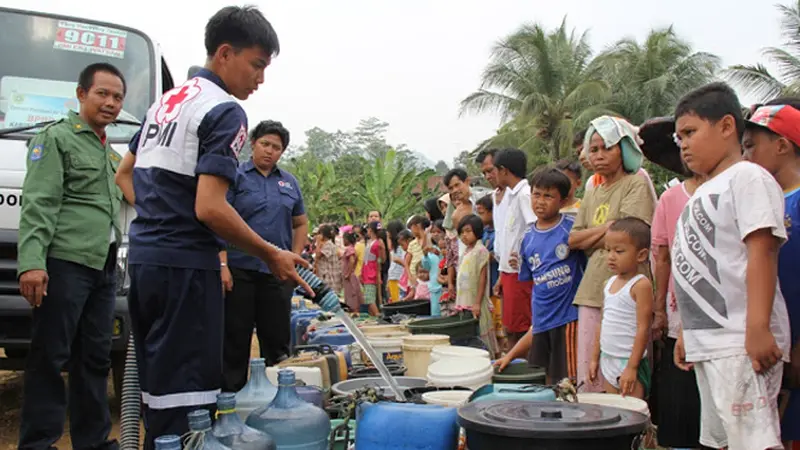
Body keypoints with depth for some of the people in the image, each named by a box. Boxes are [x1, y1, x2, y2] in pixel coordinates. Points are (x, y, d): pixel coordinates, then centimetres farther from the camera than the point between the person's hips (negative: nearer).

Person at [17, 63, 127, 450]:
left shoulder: (111, 151, 22)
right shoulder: (56, 137, -1)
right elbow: (38, 204, -11)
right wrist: (31, 261, -22)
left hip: (104, 267, 8)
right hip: (65, 262, -7)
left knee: (95, 357, 10)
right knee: (50, 356, -4)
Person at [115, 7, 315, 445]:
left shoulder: (164, 101, 15)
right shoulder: (225, 112, -12)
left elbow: (124, 175, 24)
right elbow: (209, 208, -21)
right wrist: (272, 255, -12)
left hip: (143, 256, 9)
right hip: (184, 264, -9)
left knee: (157, 386, 17)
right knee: (184, 393, -4)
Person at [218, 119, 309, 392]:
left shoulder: (289, 182, 14)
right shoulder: (236, 176, 0)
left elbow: (300, 224, 20)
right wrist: (222, 265, -16)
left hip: (277, 273, 4)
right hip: (239, 270, -4)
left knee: (277, 339, 9)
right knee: (235, 338, 1)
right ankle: (231, 394, 10)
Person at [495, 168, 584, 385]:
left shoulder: (572, 226, -7)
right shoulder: (528, 238, 9)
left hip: (568, 316, -5)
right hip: (541, 319, 5)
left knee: (568, 381, -3)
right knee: (546, 381, 15)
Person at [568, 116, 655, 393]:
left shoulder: (636, 184, -1)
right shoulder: (592, 195, 19)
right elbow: (573, 240, 11)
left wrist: (592, 238, 1)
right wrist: (606, 227, -3)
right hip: (592, 292, 7)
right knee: (588, 379, 7)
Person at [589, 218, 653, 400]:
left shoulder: (641, 285, -12)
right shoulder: (610, 283, 10)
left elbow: (643, 328, -16)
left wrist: (632, 367, -19)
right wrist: (595, 358, 16)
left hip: (629, 362, -7)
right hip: (609, 360, 7)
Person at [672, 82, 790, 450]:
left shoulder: (746, 177, -7)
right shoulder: (704, 192, 20)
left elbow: (761, 252, -18)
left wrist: (758, 328, -25)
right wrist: (687, 332, 21)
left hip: (740, 342, -10)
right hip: (706, 343, 10)